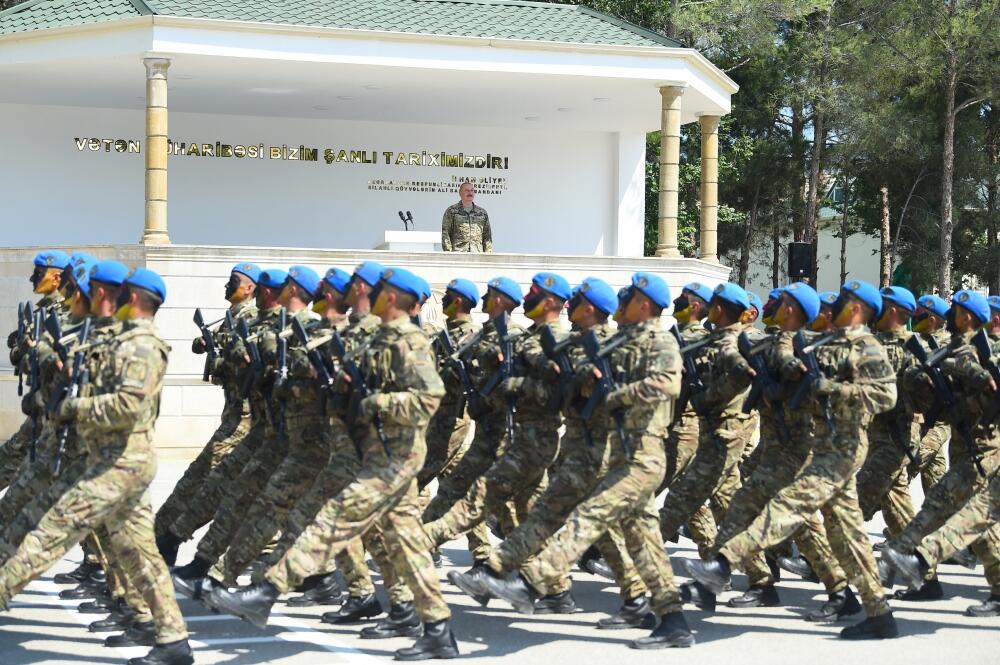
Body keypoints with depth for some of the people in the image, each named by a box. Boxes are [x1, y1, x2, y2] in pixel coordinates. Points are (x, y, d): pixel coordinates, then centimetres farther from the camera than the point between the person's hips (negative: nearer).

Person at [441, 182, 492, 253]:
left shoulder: (482, 213, 17)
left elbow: (487, 236, 17)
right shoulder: (451, 211, 7)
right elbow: (445, 234, 2)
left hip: (478, 254, 3)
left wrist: (488, 254, 5)